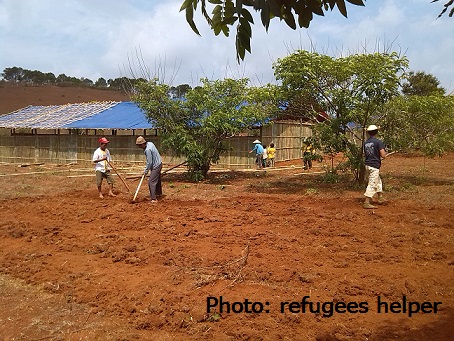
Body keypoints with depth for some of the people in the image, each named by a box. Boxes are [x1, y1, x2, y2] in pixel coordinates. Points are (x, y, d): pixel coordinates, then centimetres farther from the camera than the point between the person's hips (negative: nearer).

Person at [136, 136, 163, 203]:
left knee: (151, 182, -11)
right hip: (159, 163, 10)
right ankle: (159, 193, 44)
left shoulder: (147, 150, -27)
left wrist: (146, 171, -12)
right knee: (157, 180, 26)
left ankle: (154, 199, -12)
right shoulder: (150, 143, 1)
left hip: (156, 166, -10)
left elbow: (149, 162, -23)